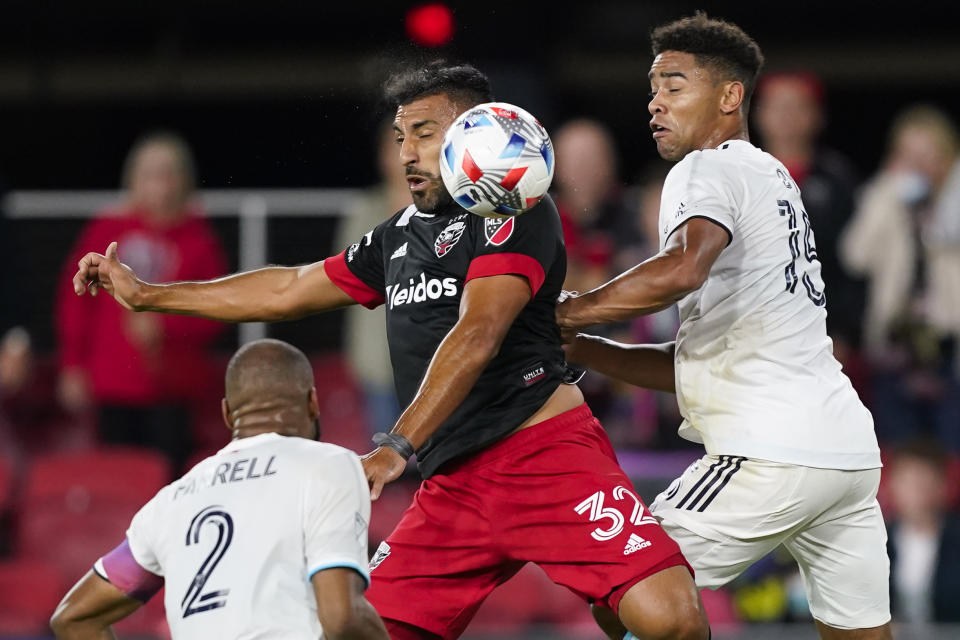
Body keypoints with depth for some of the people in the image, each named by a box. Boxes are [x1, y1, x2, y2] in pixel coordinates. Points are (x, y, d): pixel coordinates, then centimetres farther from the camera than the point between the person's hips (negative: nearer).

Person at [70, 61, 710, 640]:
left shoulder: (515, 210, -4)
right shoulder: (399, 237, 22)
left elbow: (478, 337, -16)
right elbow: (288, 290, 32)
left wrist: (397, 448, -25)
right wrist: (146, 294, 34)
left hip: (546, 454, -8)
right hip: (453, 486, 8)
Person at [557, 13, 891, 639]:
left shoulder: (707, 170, -3)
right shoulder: (772, 177, 25)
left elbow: (682, 269, -28)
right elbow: (689, 365, 25)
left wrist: (563, 312, -16)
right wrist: (578, 348, 15)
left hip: (774, 454, -9)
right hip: (851, 450, 9)